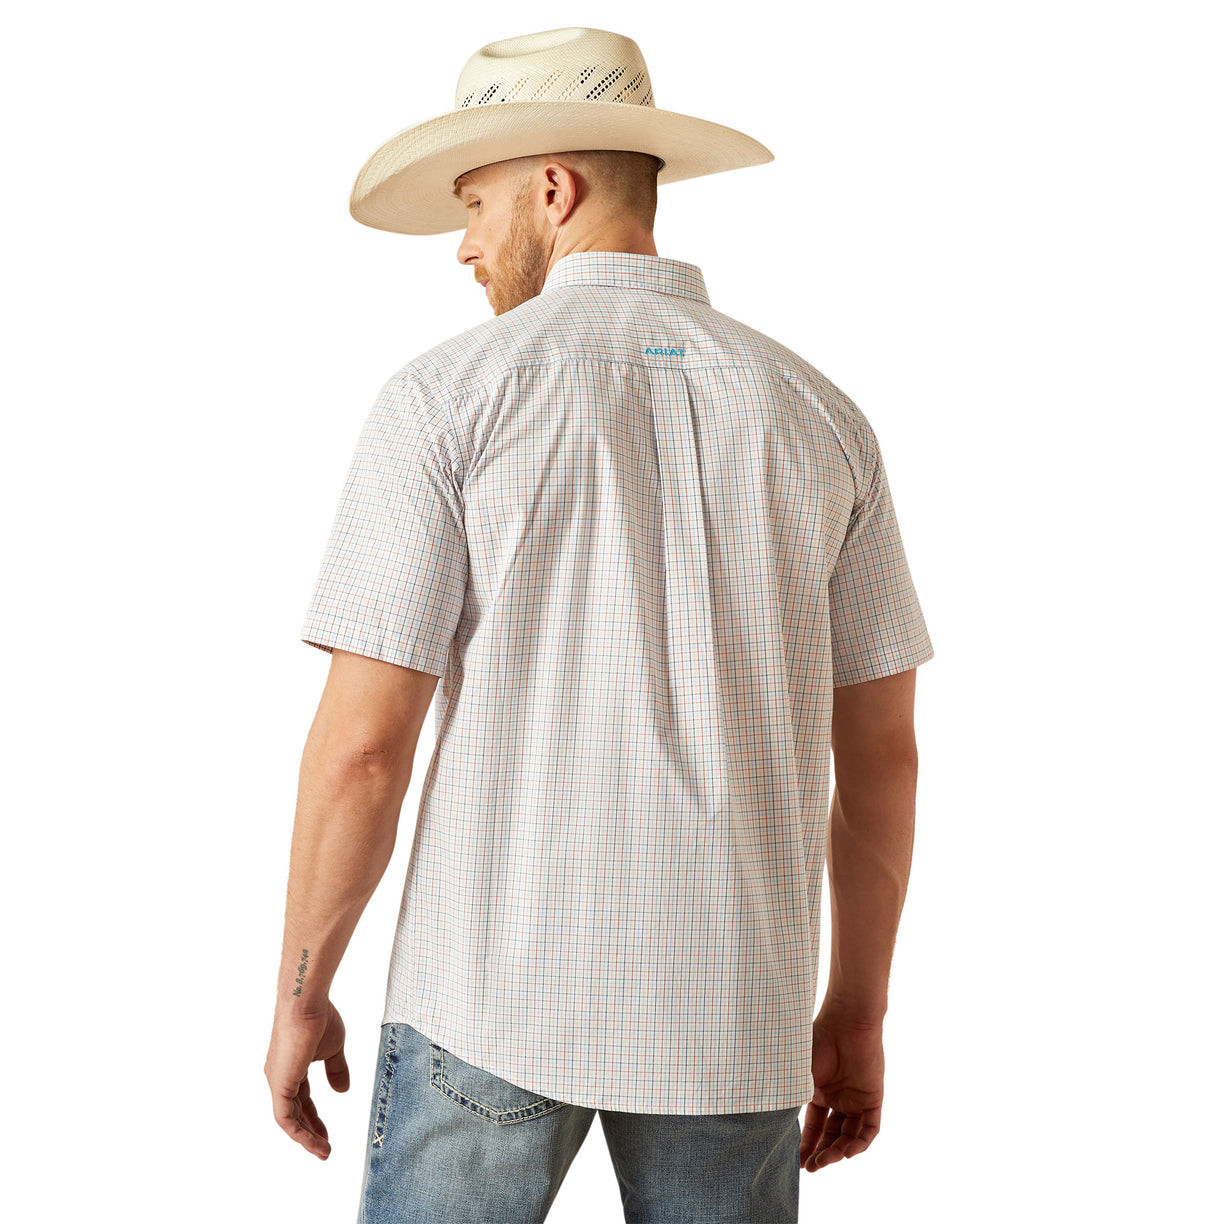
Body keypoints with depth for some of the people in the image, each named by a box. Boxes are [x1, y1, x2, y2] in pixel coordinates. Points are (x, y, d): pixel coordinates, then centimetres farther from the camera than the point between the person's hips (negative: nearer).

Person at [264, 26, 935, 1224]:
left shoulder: (447, 397, -8)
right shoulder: (815, 415, 3)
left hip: (499, 991, -3)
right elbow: (882, 748, 4)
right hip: (728, 1011, 3)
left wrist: (299, 993, 2)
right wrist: (857, 1010, 14)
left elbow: (361, 741, -11)